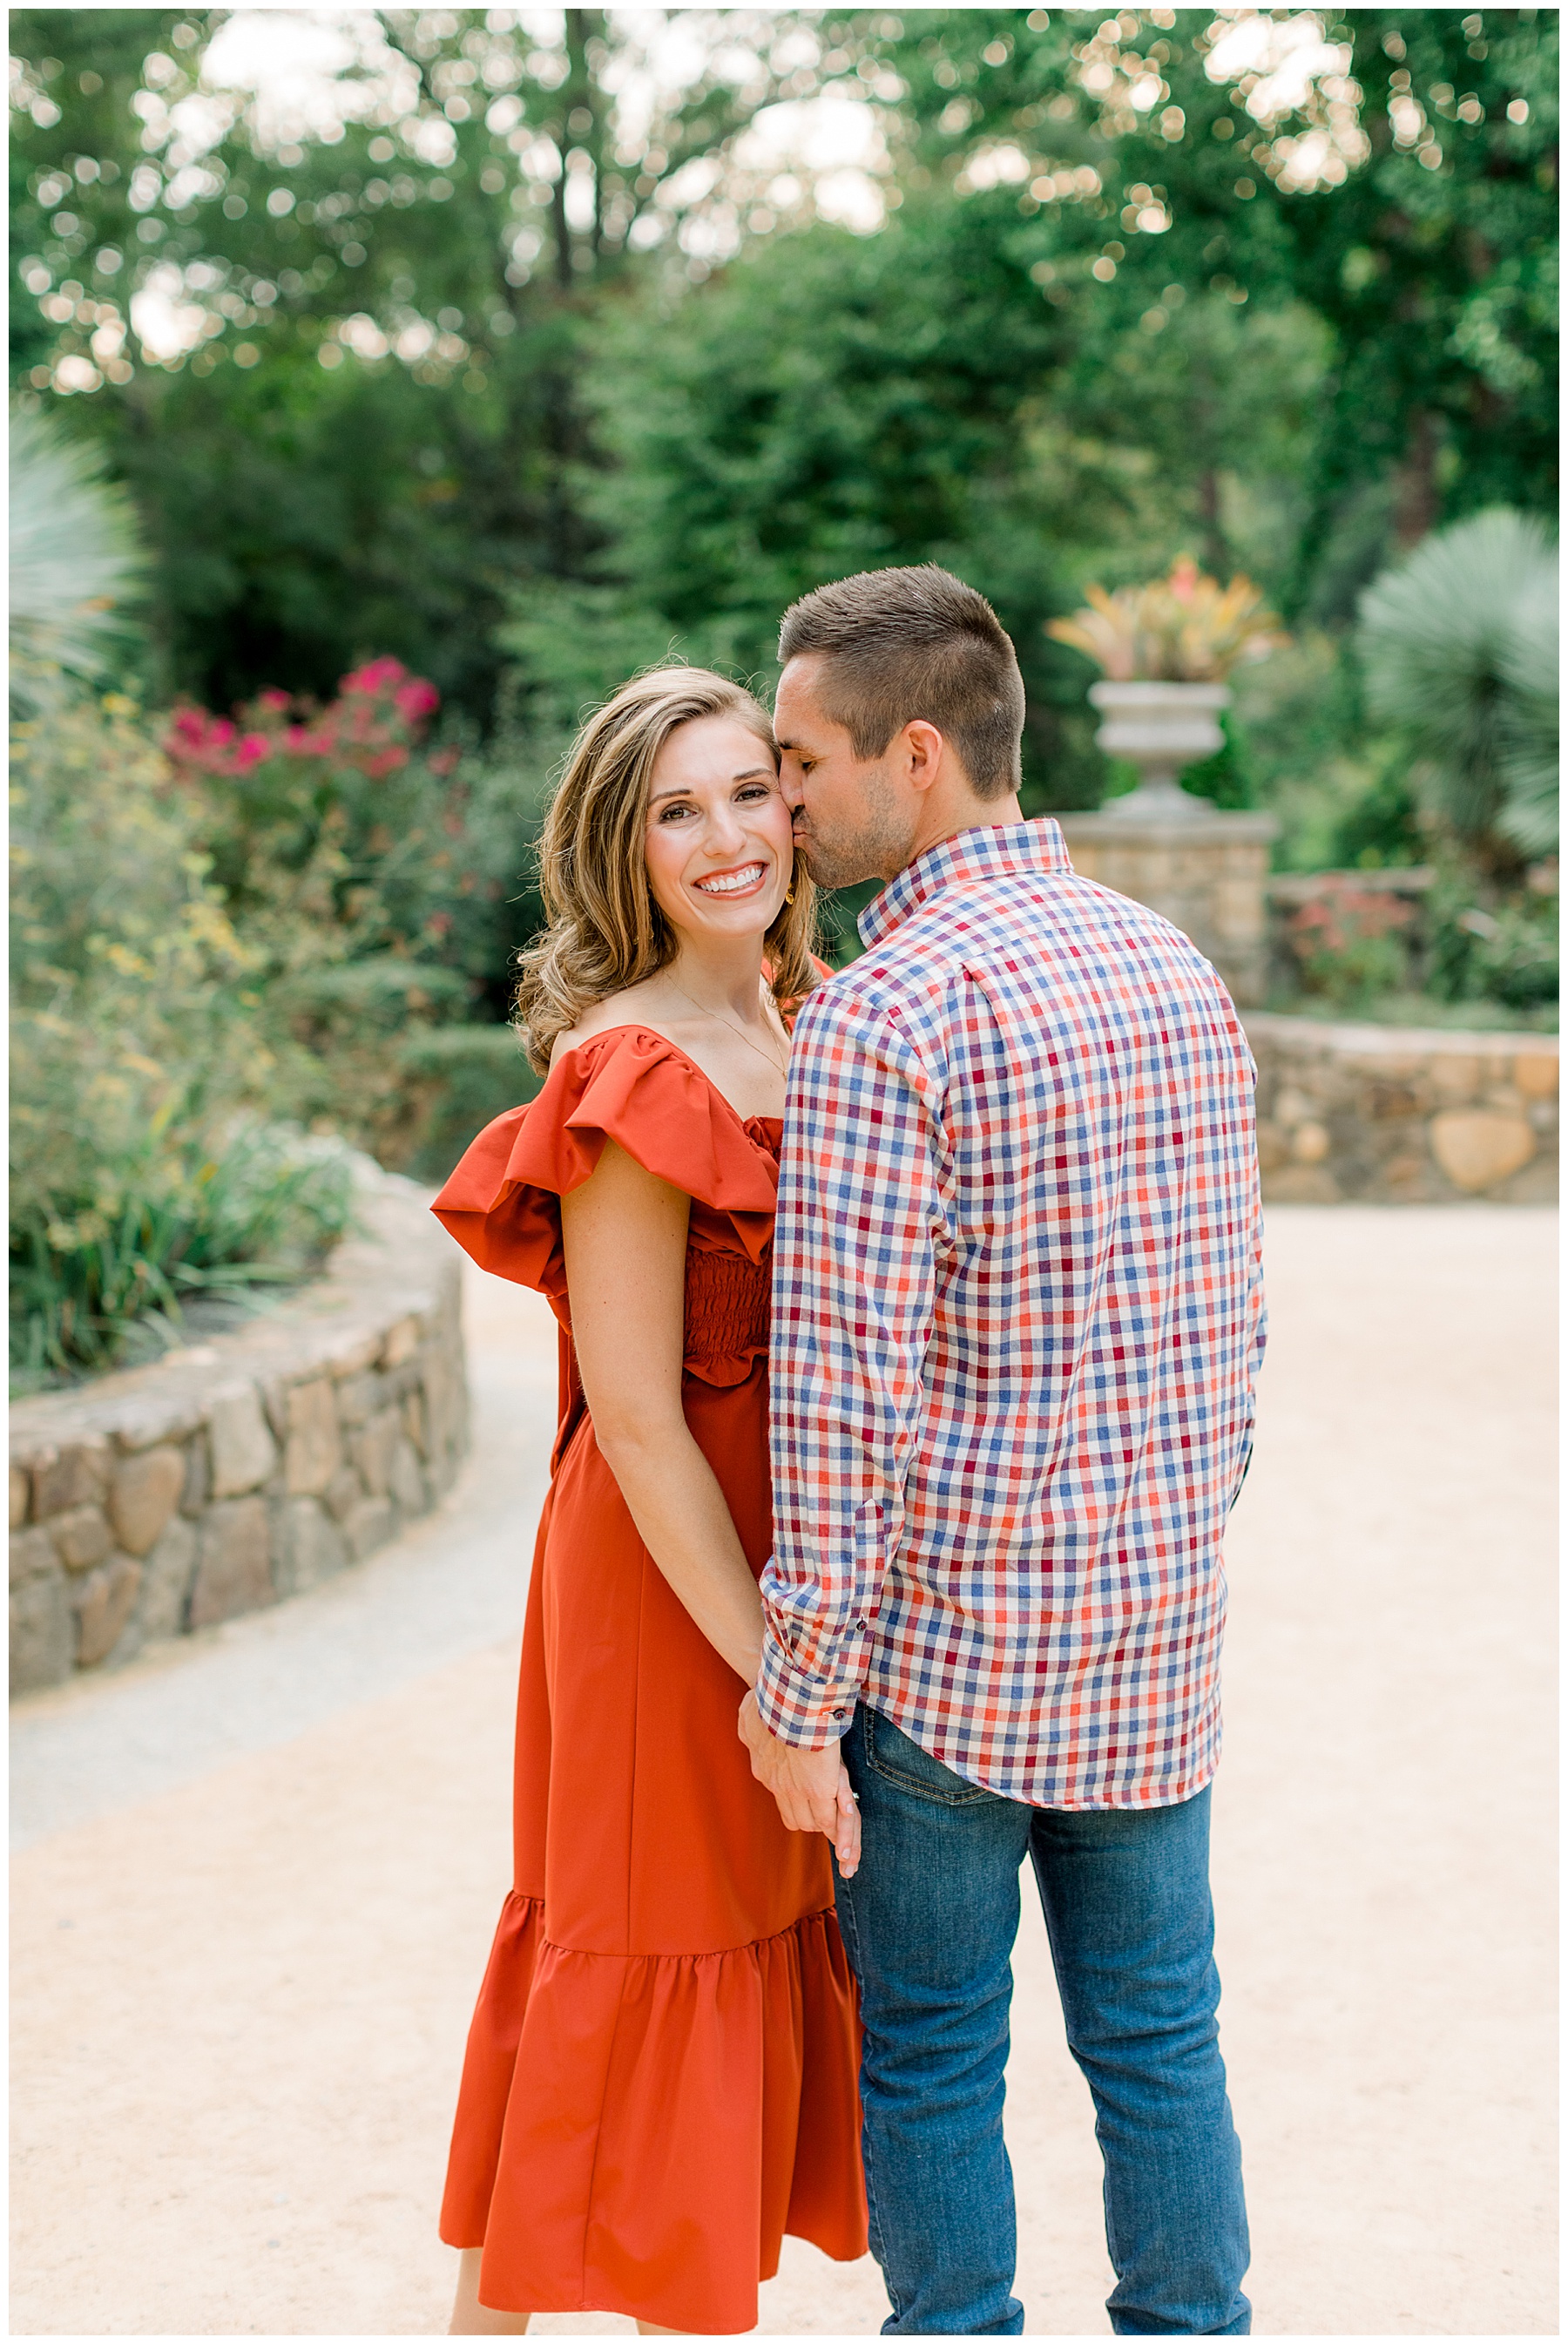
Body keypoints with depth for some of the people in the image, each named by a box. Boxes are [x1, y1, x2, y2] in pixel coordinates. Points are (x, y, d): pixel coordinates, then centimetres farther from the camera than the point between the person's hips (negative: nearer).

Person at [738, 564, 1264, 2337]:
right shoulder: (1179, 972, 5)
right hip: (1158, 1649, 7)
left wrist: (796, 1688, -13)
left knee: (930, 2065, 9)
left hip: (944, 1652, -6)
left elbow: (843, 1390, -20)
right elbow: (1228, 1312, 11)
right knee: (1159, 2039, 17)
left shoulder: (879, 1016, -18)